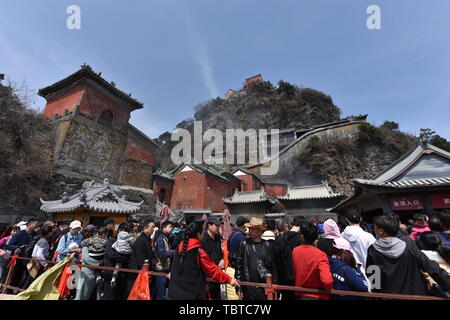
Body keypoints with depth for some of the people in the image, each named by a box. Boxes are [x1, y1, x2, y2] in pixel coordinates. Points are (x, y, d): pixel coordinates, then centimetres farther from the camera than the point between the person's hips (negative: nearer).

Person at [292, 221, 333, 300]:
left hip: (299, 294, 4)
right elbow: (327, 280, -29)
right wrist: (329, 289, -9)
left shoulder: (294, 251, -10)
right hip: (317, 296, -3)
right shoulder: (321, 255, -23)